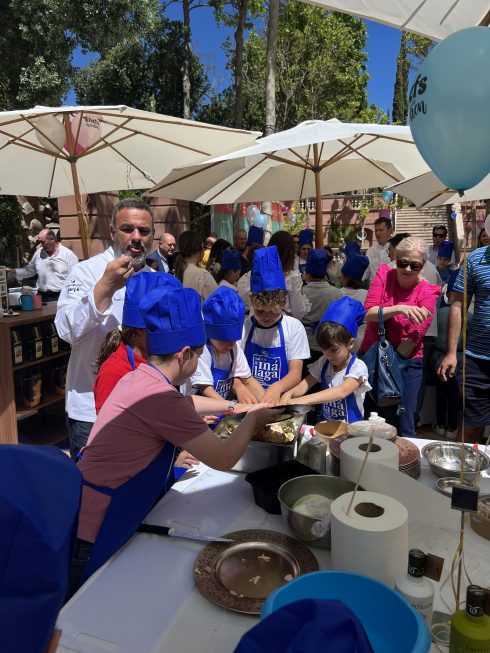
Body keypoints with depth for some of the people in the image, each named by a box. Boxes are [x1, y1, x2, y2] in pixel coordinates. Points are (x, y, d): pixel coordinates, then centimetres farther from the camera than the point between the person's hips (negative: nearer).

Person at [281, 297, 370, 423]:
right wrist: (289, 394, -26)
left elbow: (342, 391, -28)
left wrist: (303, 400, -39)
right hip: (325, 425, 4)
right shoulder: (324, 363, 6)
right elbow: (306, 383, -2)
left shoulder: (358, 367, -12)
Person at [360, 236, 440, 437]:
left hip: (407, 362, -2)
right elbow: (369, 314, -13)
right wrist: (399, 309, -27)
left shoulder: (428, 292, -9)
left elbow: (413, 338, -11)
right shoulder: (384, 274, -3)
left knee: (403, 427, 2)